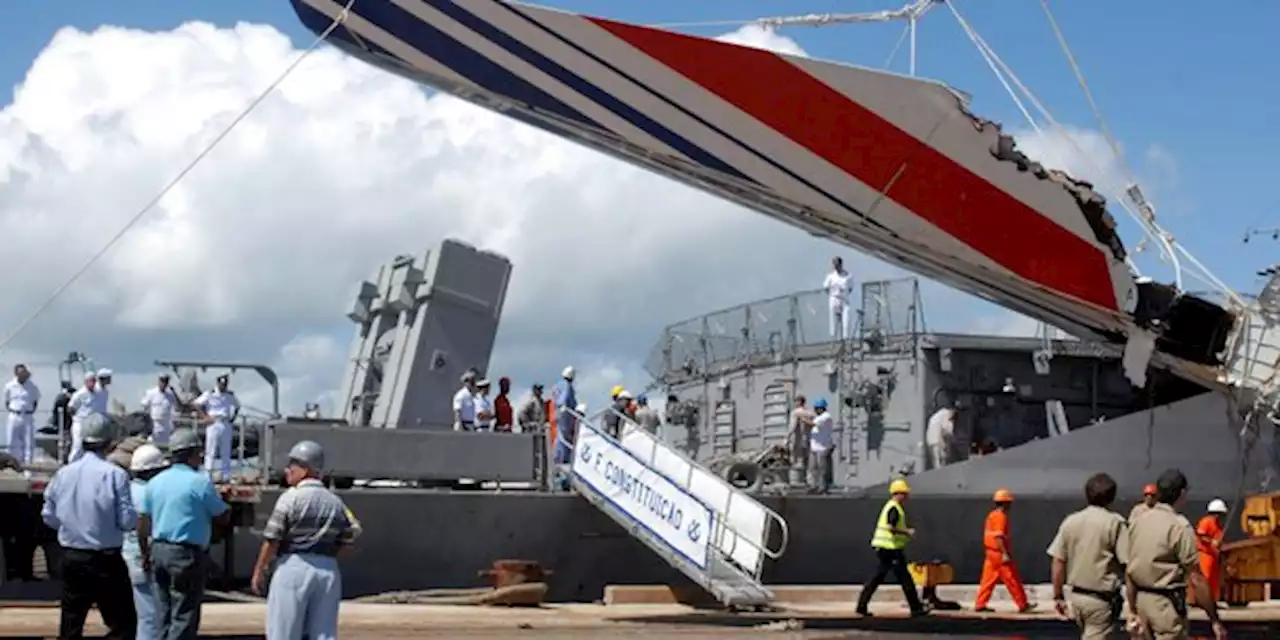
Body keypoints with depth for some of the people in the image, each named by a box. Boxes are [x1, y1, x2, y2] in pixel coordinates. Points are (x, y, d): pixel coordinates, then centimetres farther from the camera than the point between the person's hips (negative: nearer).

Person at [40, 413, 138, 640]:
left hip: (71, 559, 5)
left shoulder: (63, 474, 0)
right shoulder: (114, 474, -13)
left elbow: (49, 517, 7)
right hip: (106, 561, -5)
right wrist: (138, 518, 7)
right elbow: (127, 521, -14)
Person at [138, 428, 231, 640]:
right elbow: (223, 518, -5)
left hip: (158, 551, 7)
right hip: (187, 555, -7)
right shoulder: (200, 482, -10)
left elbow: (142, 521, 11)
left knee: (166, 615, 14)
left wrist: (145, 554, 20)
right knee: (184, 617, -3)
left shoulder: (156, 481, 9)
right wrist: (227, 507, 16)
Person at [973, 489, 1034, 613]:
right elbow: (998, 536, -23)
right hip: (999, 553, -10)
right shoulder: (1001, 516, -15)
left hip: (990, 552, 10)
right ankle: (1023, 605, 2)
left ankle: (980, 604, 8)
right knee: (1012, 579, -3)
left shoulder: (992, 515, 15)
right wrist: (1004, 554, -27)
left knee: (989, 579, 9)